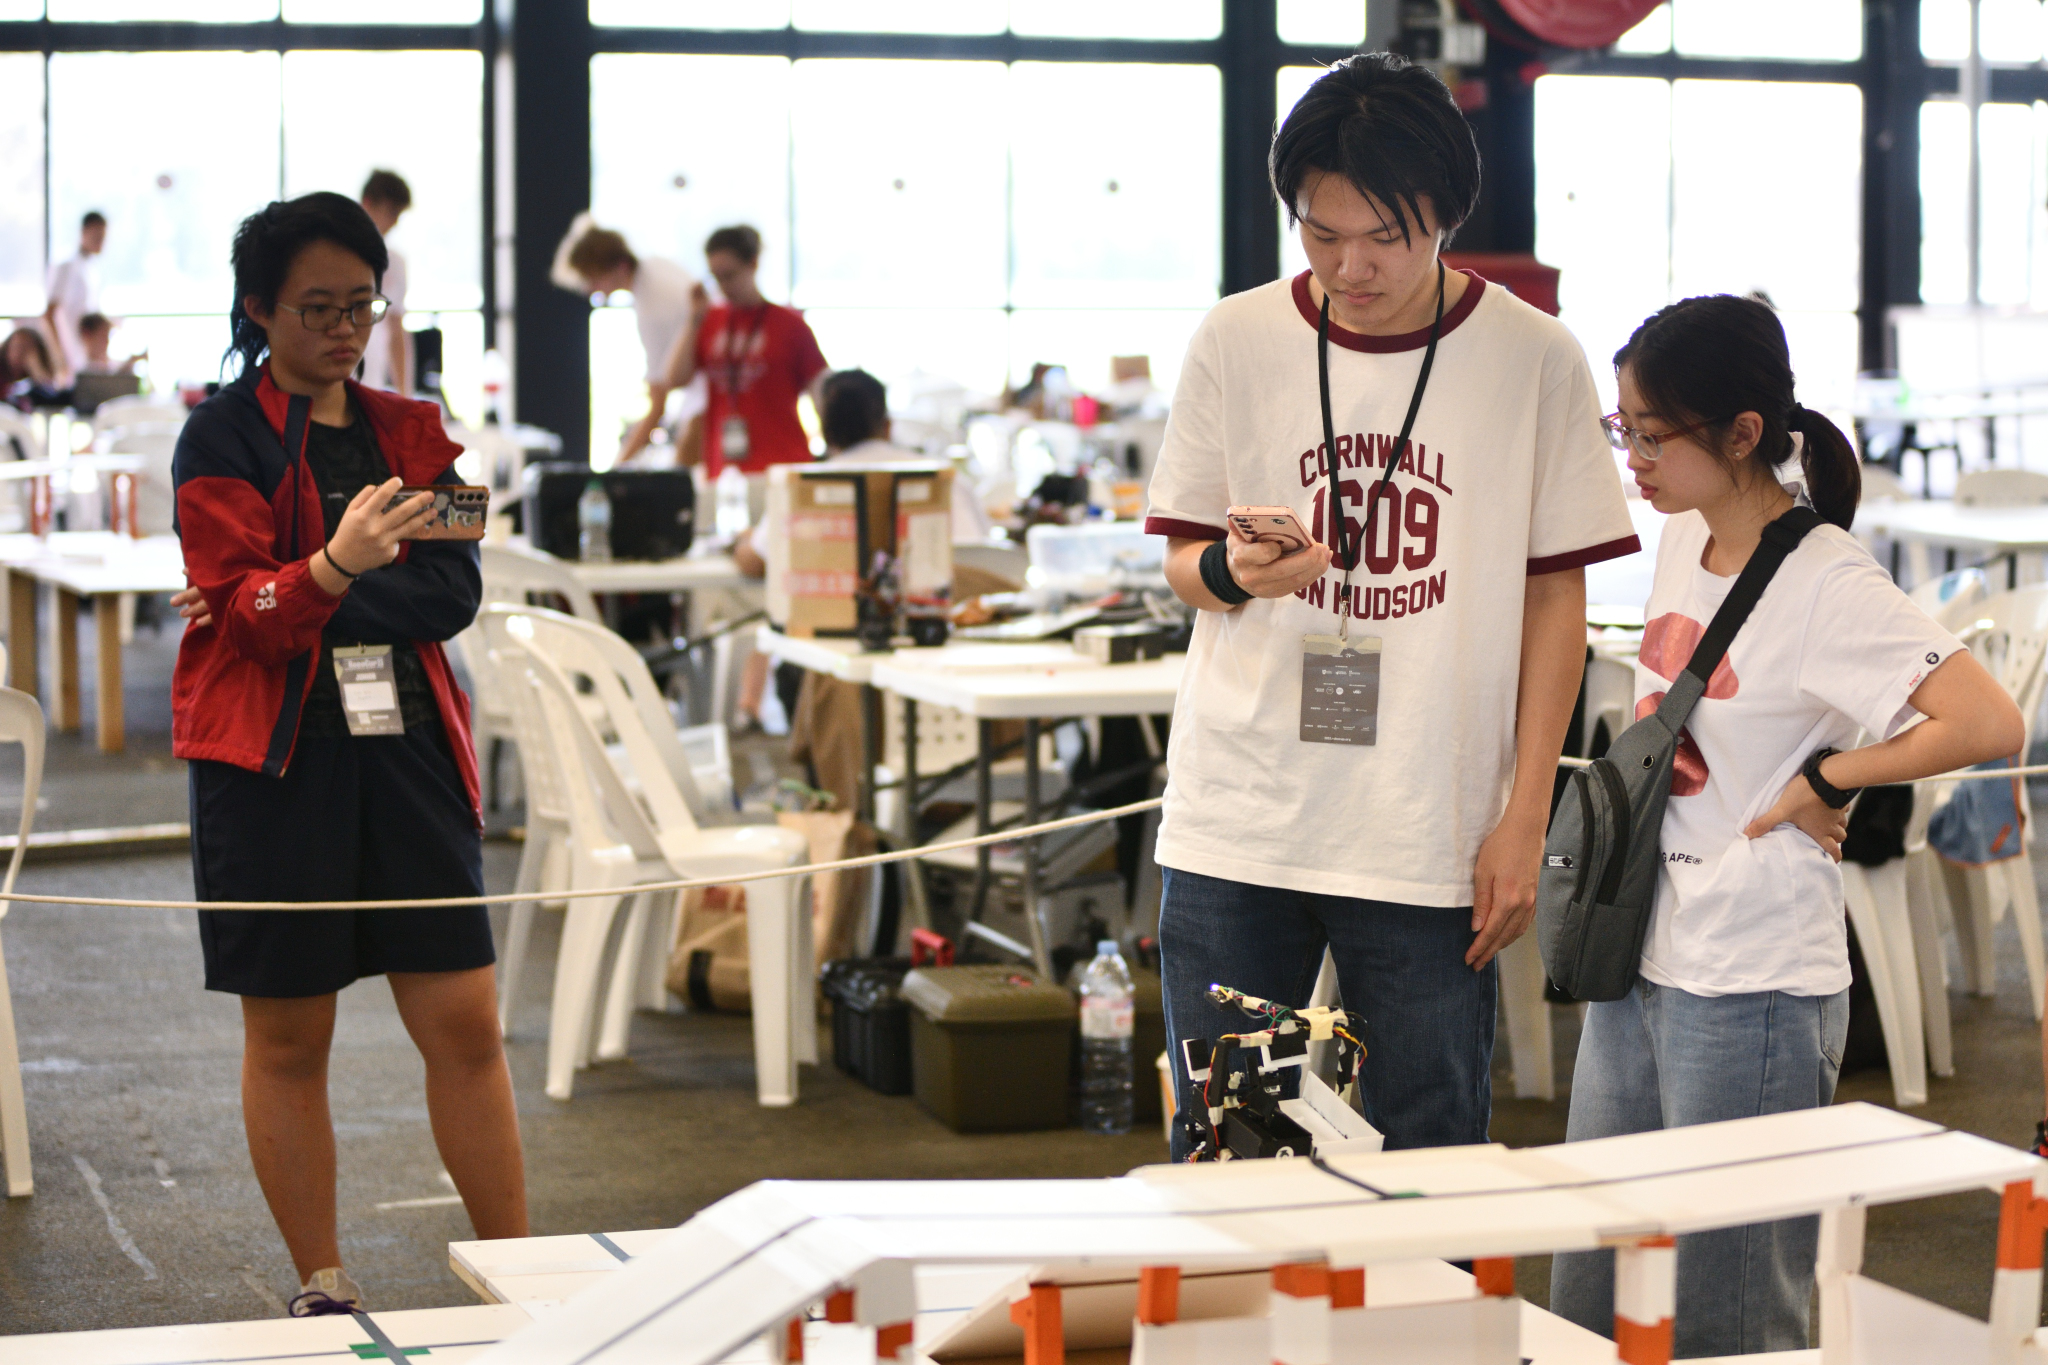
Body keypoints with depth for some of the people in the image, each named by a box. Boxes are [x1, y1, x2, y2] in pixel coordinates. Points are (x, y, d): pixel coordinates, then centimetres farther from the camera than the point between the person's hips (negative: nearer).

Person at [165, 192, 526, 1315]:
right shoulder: (221, 436, -2)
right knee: (287, 1035, 4)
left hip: (406, 746, 4)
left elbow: (454, 591, -2)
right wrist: (336, 567, -35)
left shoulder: (409, 433, 12)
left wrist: (285, 603, -13)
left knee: (465, 1020, 1)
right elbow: (248, 607, -14)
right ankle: (322, 1293, 16)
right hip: (273, 756, -4)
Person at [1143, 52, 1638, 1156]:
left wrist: (1524, 819, -1)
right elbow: (1182, 561, 11)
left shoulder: (1534, 360, 0)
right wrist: (1235, 572, -13)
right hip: (1238, 821, 1)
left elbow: (1555, 599, 4)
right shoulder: (1234, 341, 3)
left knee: (1427, 1170, 2)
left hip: (1436, 837, -1)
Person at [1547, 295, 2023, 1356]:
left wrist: (1824, 781, -17)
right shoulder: (1682, 543, 8)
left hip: (1751, 998, -8)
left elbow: (1989, 722, -27)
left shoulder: (1827, 586, -16)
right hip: (1635, 968, 8)